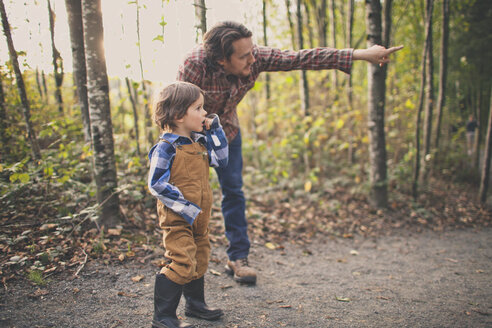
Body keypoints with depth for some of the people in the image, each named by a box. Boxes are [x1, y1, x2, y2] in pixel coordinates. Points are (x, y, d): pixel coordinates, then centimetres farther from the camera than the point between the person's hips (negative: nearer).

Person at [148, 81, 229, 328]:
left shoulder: (200, 142, 7)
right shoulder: (165, 148, -17)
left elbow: (221, 160, 11)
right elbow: (157, 184, -20)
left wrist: (215, 129, 3)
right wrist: (187, 209, -22)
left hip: (199, 218, 8)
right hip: (177, 220, -8)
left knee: (199, 261, 20)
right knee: (182, 263, -9)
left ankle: (195, 304, 40)